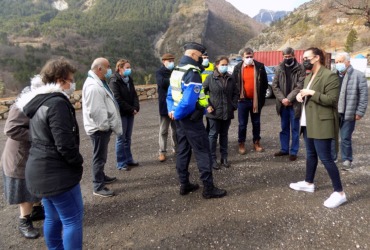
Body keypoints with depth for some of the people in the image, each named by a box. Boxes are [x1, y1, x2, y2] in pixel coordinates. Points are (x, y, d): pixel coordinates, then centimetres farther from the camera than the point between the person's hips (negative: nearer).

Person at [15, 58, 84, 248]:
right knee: (73, 220, 1)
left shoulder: (38, 102, 11)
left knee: (53, 218, 22)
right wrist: (78, 161, -7)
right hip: (56, 173, -10)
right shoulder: (57, 103, -20)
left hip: (41, 171, 10)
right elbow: (64, 144, -25)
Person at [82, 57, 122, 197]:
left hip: (103, 127, 10)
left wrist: (107, 125, 18)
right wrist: (104, 125, -18)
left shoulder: (99, 82, 12)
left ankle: (101, 177, 39)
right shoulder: (93, 86, -24)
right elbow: (95, 111, -28)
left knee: (102, 155, 23)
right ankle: (98, 187, 10)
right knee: (99, 157, -1)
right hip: (99, 128, -10)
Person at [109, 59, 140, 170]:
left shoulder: (129, 79, 10)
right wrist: (131, 109, -14)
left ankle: (128, 159, 24)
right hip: (121, 114, -7)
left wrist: (136, 108, -7)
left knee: (128, 138, 13)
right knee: (121, 139, 1)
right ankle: (121, 163, 10)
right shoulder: (114, 81, -12)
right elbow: (118, 99, -17)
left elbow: (134, 95, 9)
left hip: (130, 113, 7)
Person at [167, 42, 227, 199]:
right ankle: (208, 188, 5)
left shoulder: (176, 70, 12)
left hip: (180, 118, 10)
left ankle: (184, 184, 22)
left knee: (183, 150, 14)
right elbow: (189, 102, -26)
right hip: (191, 119, -9)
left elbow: (170, 95, 14)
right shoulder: (192, 73, -18)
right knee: (203, 152, -2)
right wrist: (177, 115, -13)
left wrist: (172, 111, 3)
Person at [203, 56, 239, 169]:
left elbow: (236, 93, 14)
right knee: (213, 135, 3)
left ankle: (224, 158, 24)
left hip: (227, 113, 4)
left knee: (224, 135, 13)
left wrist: (234, 105, 4)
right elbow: (202, 92, -3)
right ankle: (213, 159, 13)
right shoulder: (211, 78, -5)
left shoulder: (230, 79, 6)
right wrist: (207, 105, -9)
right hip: (214, 113, -4)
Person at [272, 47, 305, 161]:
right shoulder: (279, 68, 5)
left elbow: (300, 87, -12)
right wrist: (282, 99, -10)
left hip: (295, 104, -3)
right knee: (284, 128, 13)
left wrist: (289, 99, -18)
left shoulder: (300, 69, -4)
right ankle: (284, 149, 25)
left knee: (294, 129, 5)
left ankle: (293, 151, 13)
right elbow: (274, 86, 1)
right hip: (283, 104, 4)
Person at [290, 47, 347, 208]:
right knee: (310, 154, 18)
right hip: (308, 122, 9)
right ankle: (308, 183, 32)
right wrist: (301, 95, 3)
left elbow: (332, 100, -20)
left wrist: (312, 93, -21)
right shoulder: (308, 77, 15)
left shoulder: (330, 75, -14)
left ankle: (339, 193, 5)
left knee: (325, 158, -6)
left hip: (321, 123, -9)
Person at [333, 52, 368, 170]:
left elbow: (363, 96, -5)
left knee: (346, 138, 3)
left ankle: (347, 160, 21)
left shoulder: (358, 75, -4)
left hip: (348, 114, -4)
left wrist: (360, 112, -9)